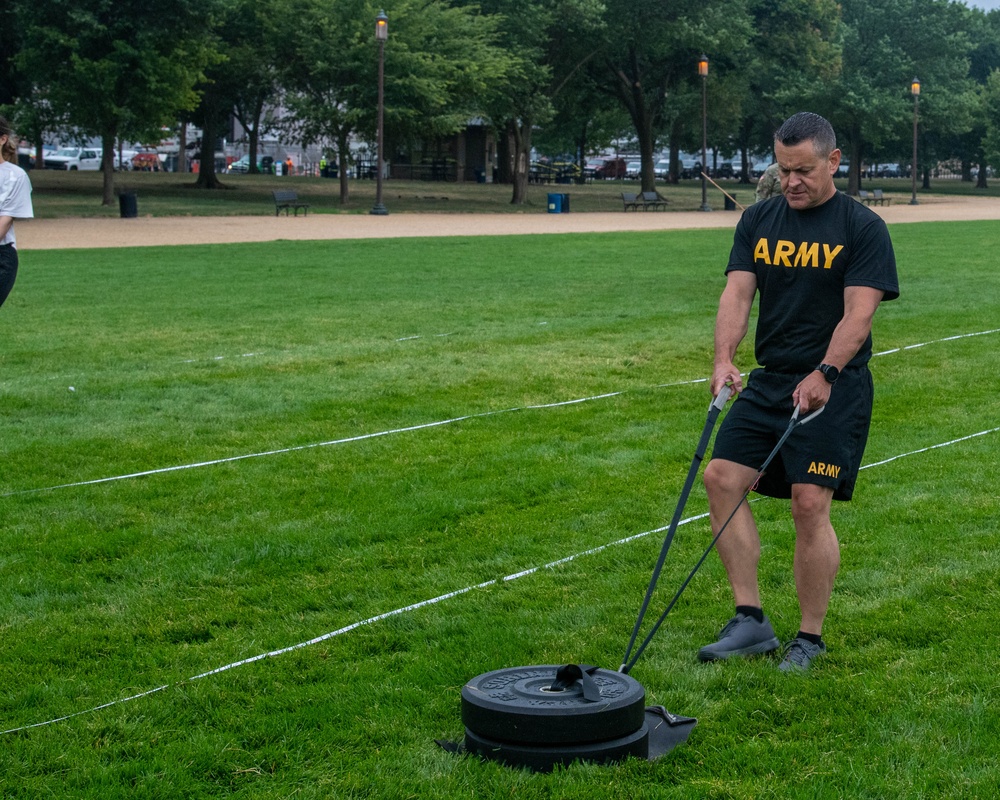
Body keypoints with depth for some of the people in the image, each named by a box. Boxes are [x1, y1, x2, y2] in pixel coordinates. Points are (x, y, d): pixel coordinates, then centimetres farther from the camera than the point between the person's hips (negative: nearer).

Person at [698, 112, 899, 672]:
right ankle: (751, 621, 2)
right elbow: (738, 291, -1)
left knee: (811, 503, -12)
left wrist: (824, 374, -27)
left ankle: (811, 638, 4)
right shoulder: (759, 222, 9)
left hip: (835, 386, -5)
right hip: (769, 379, 6)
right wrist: (724, 358, -18)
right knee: (723, 477, -6)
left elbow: (859, 312, -13)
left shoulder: (863, 227, -5)